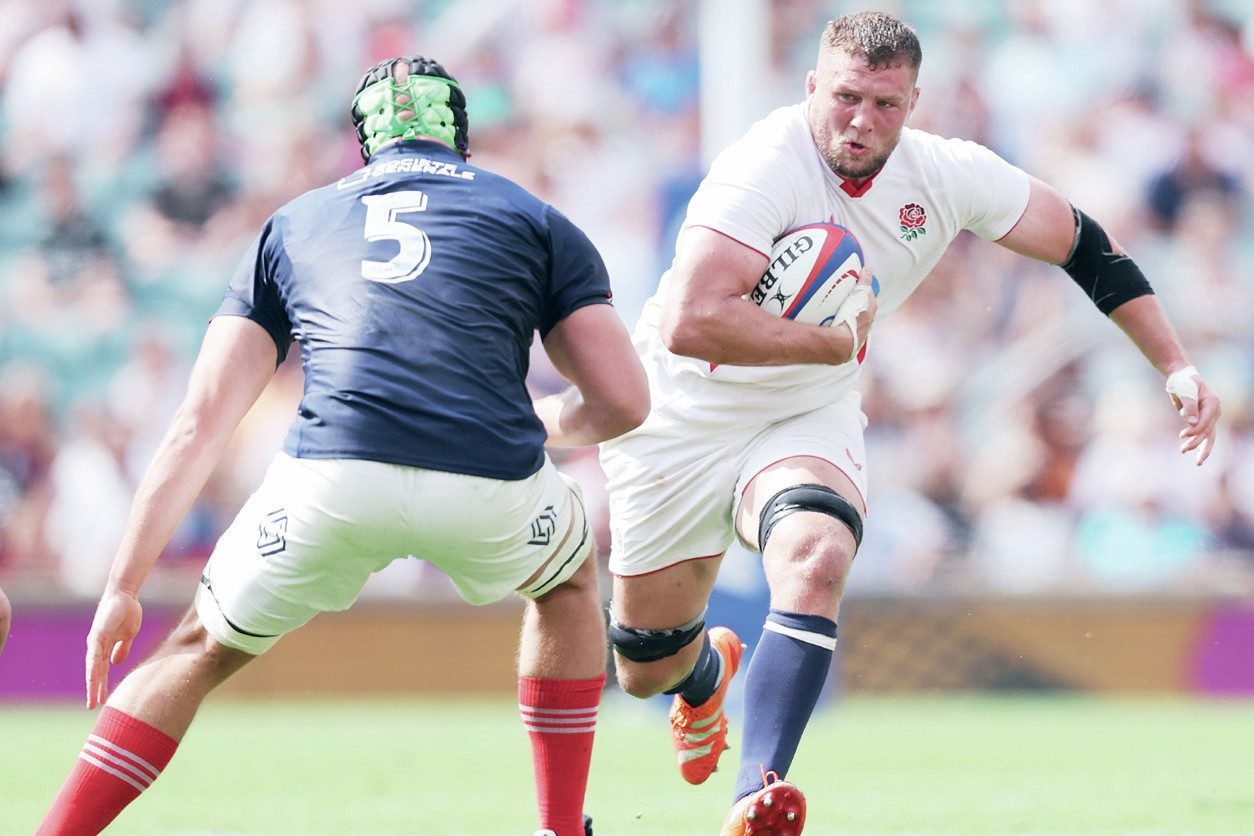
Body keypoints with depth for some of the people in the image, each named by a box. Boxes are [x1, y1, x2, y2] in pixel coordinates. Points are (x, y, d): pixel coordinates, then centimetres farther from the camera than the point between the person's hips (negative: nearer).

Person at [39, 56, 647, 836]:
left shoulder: (292, 224, 26)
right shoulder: (536, 220, 23)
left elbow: (200, 422, 20)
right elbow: (623, 403, 17)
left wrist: (124, 588, 21)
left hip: (332, 480, 0)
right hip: (491, 485, 0)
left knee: (200, 651, 25)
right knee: (571, 577, 35)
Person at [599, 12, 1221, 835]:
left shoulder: (945, 174, -12)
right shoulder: (769, 165, -29)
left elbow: (1082, 243, 5)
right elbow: (689, 323, -40)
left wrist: (1176, 364, 1)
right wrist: (837, 343, -30)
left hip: (807, 424, 3)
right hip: (683, 421, -2)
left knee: (816, 559, -32)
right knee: (646, 667, 8)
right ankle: (709, 670, 48)